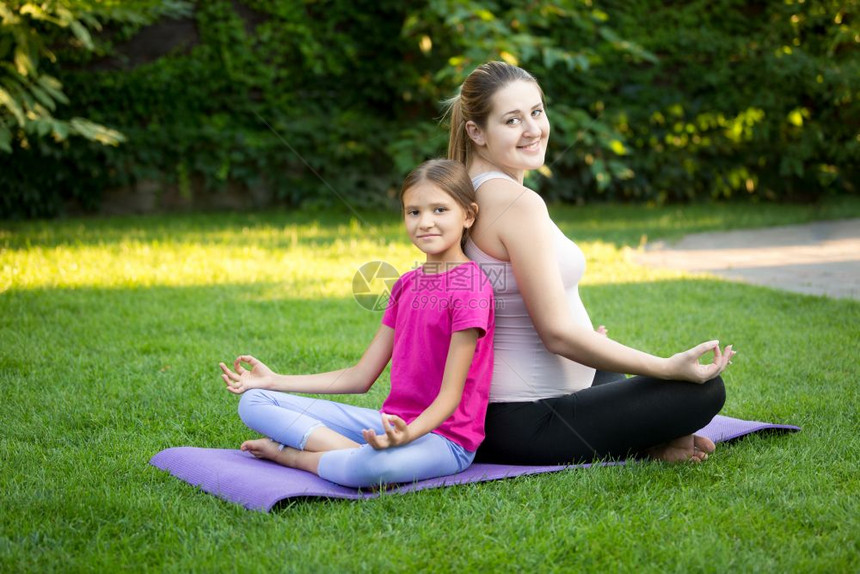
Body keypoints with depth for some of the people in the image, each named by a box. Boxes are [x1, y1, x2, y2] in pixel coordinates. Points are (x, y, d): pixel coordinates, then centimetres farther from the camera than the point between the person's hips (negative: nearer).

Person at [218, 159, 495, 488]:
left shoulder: (469, 287, -13)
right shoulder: (406, 285, 12)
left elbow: (451, 394, -16)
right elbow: (361, 377, 12)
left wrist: (408, 433, -36)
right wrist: (273, 381, 10)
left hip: (442, 435, -8)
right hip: (392, 422, 8)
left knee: (371, 467, -43)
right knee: (255, 401, 1)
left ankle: (288, 454, -13)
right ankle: (359, 453, -16)